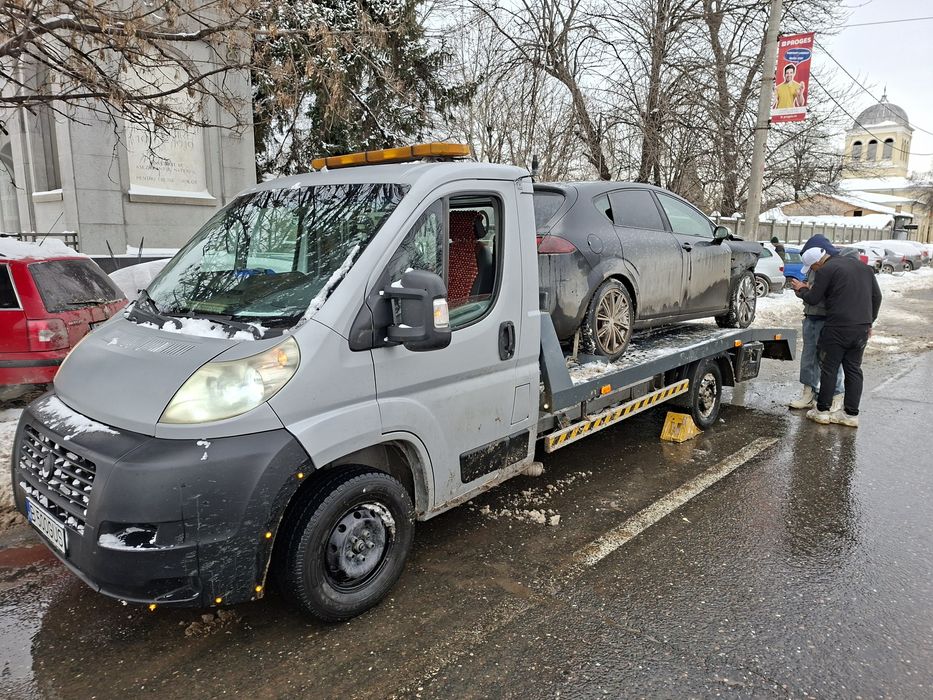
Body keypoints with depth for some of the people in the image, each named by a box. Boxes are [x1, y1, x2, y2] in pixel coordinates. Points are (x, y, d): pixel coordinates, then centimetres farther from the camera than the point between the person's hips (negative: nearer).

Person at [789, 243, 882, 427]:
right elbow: (877, 296, 18)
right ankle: (851, 414, 13)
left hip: (838, 328, -7)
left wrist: (802, 289, 17)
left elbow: (813, 299, -4)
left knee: (828, 369, 3)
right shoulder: (863, 266, 15)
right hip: (862, 328, 7)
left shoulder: (827, 270, -8)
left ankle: (822, 410, 8)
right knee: (854, 370, 11)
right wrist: (869, 322, 23)